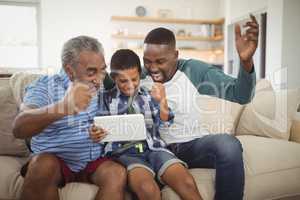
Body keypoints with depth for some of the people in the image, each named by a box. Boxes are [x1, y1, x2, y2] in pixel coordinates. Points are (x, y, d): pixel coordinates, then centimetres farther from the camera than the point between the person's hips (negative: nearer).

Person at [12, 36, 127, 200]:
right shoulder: (46, 85, -10)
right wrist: (63, 107, -46)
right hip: (54, 160, -2)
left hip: (93, 162, 2)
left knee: (118, 174, -26)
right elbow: (19, 128, -27)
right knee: (44, 165, -32)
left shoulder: (104, 88, 3)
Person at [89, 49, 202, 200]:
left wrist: (162, 102, -12)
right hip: (124, 153, -2)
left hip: (153, 148, 2)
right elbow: (102, 128, 13)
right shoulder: (107, 98, 10)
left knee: (188, 183, -23)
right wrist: (96, 134, -11)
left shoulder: (149, 94, 13)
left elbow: (164, 124, 7)